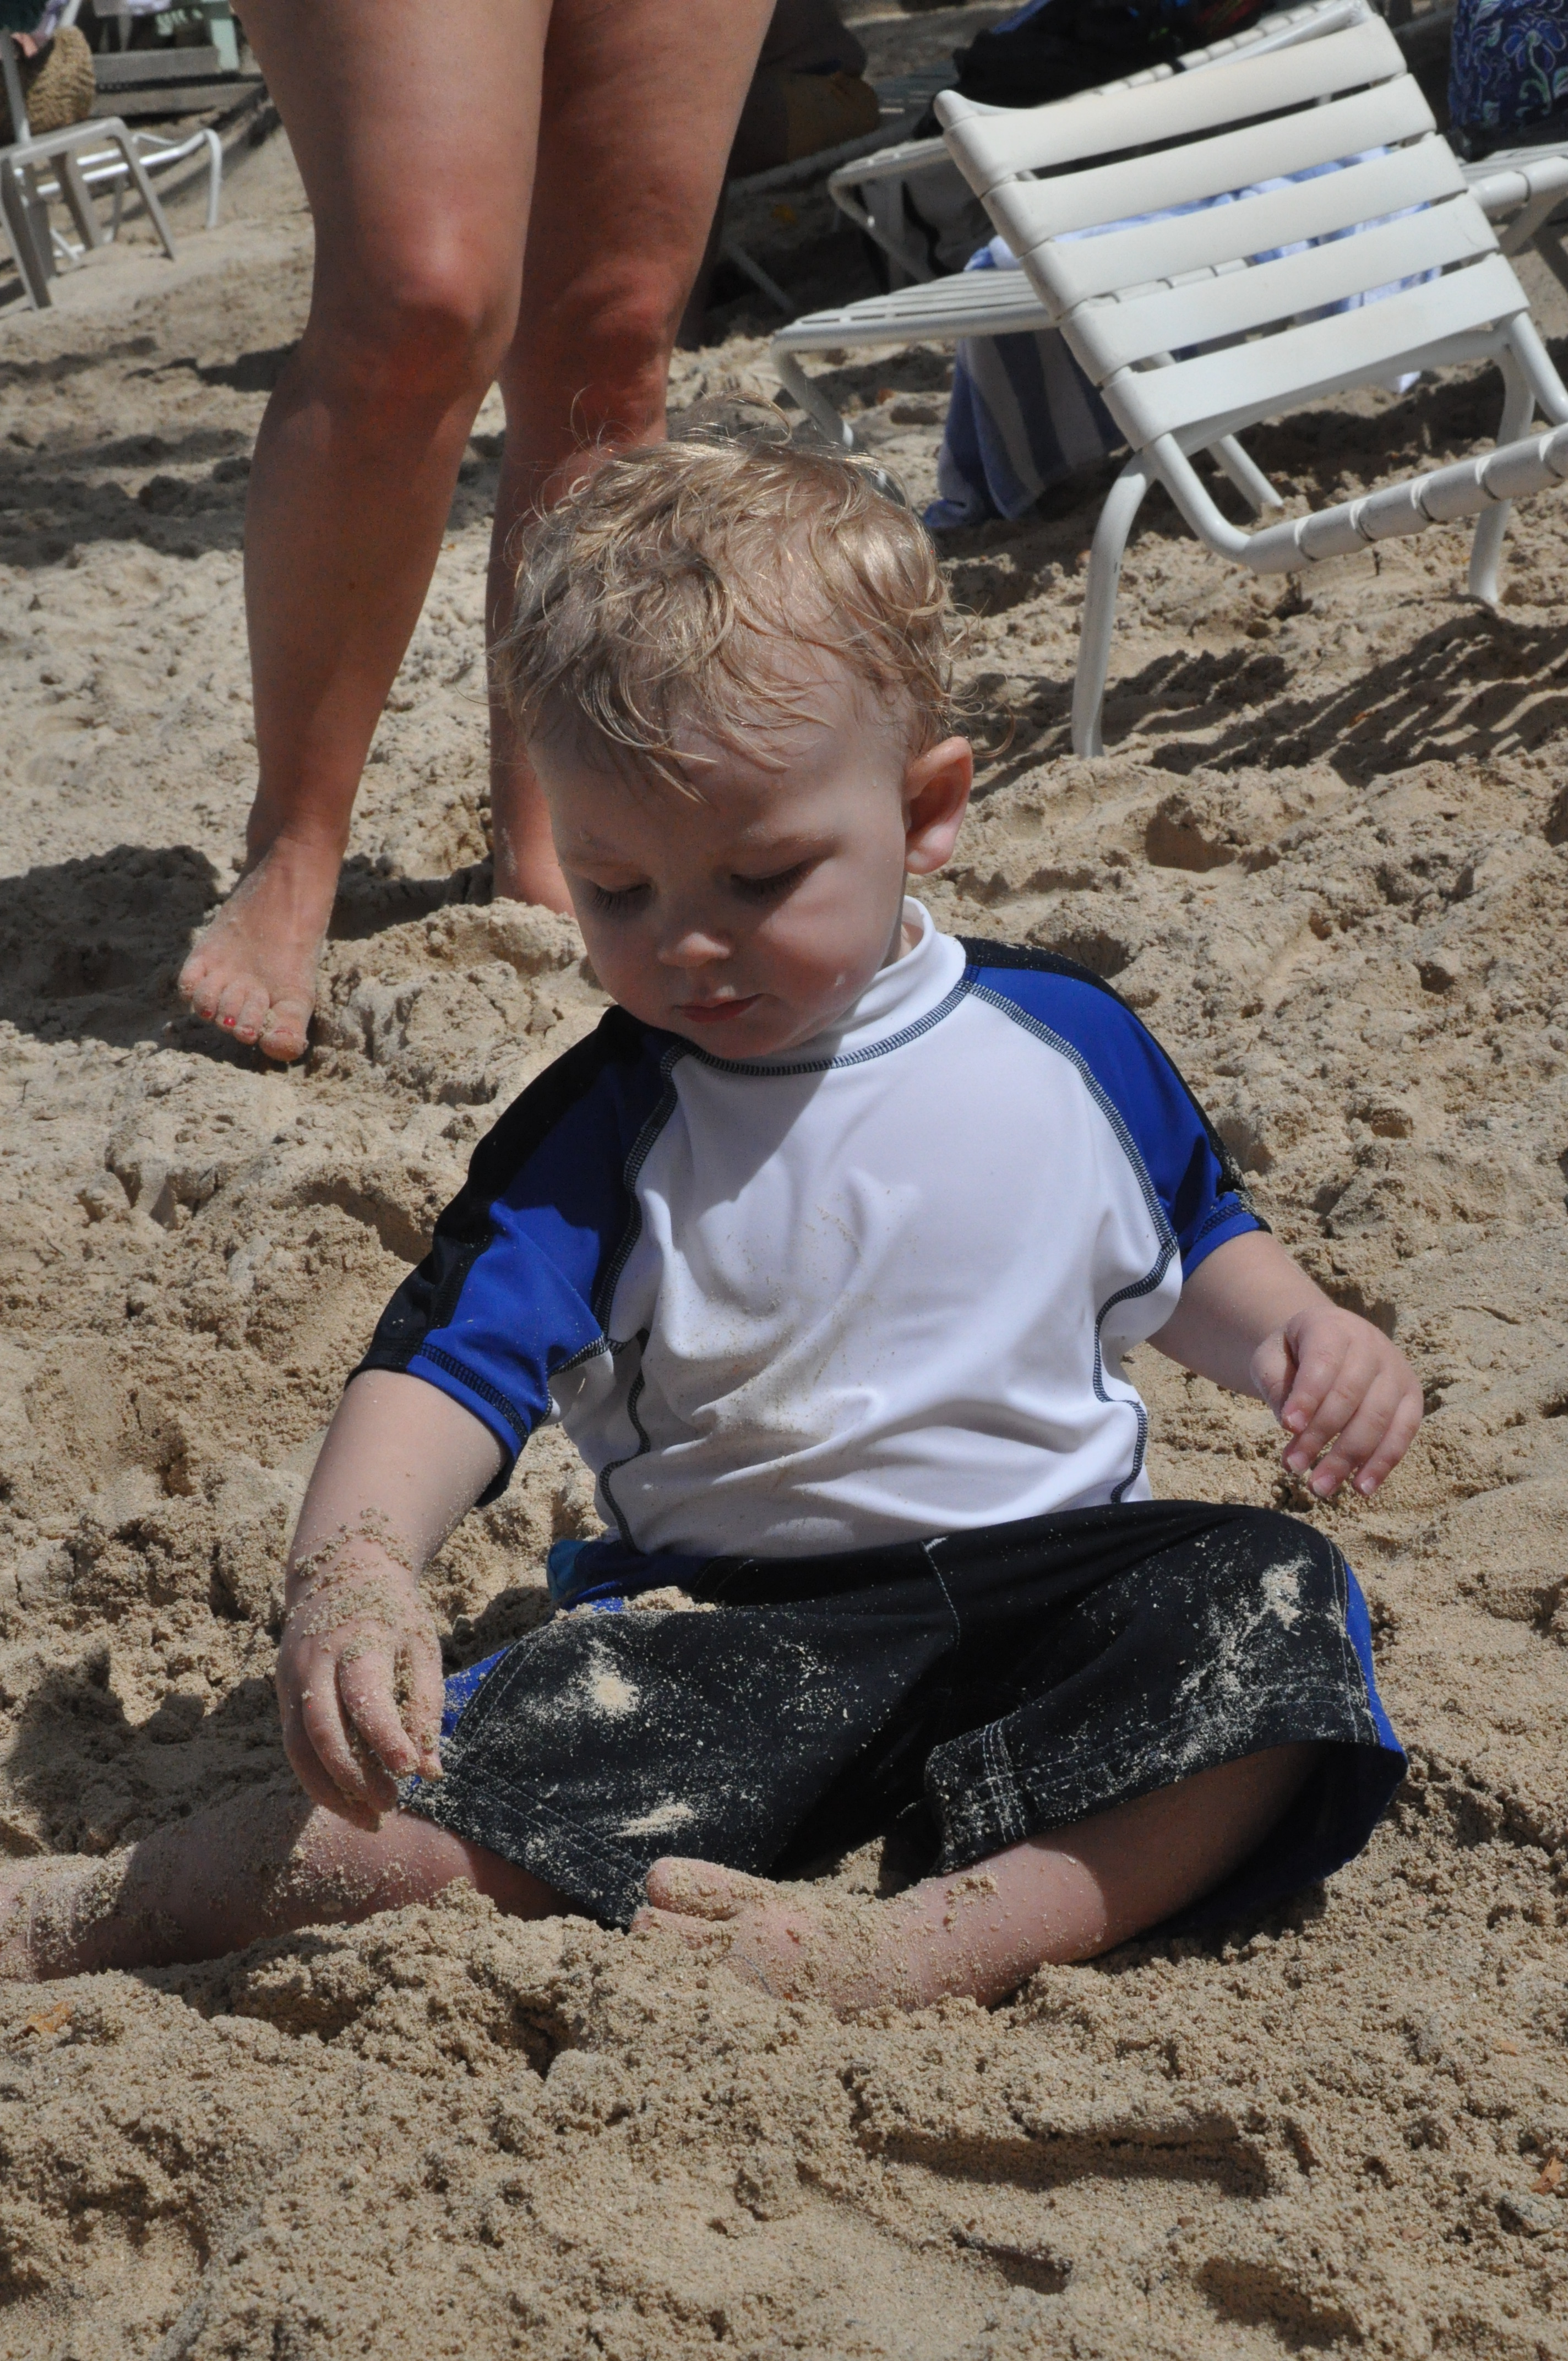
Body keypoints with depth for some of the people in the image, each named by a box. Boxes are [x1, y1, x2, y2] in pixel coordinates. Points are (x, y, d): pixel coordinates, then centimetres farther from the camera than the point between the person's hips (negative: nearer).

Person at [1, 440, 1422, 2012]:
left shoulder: (1069, 1042, 3)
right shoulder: (604, 1128, -4)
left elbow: (1183, 1249, 20)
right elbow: (453, 1353, -15)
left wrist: (1296, 1330, -3)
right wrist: (350, 1567, -35)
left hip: (1058, 1566, 2)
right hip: (731, 1615, -2)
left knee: (1278, 1605, -28)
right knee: (425, 1805, -24)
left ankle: (953, 1944, -40)